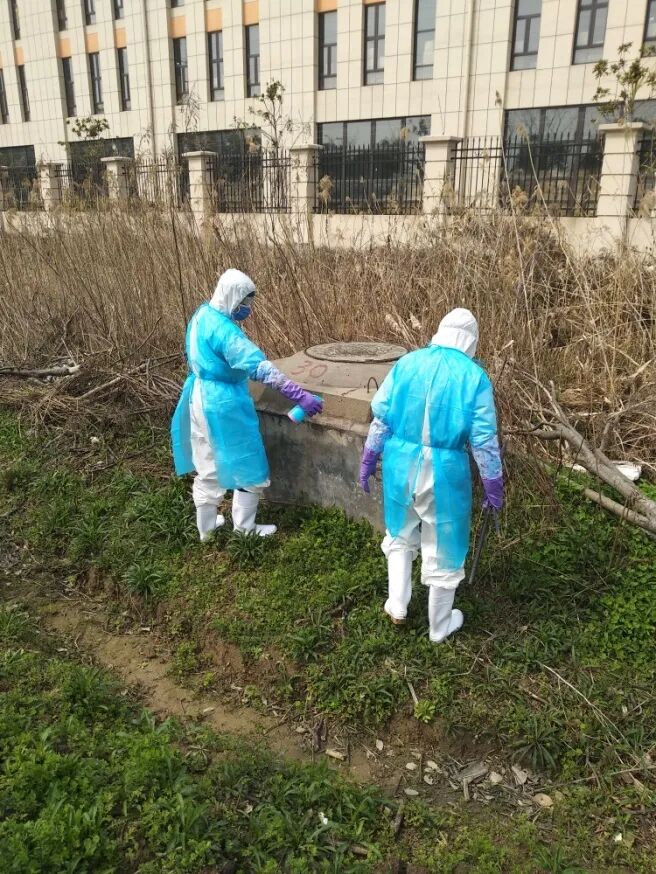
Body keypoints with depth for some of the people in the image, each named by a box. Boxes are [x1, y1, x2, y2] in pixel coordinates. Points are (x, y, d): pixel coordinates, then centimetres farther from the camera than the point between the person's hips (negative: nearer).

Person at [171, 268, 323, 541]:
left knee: (207, 467, 20)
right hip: (223, 404, -9)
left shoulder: (202, 315, 4)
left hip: (199, 397, 10)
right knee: (247, 466, 8)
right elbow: (260, 367, -33)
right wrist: (299, 395, -35)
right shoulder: (223, 329, -25)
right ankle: (244, 526, 21)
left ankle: (206, 526, 32)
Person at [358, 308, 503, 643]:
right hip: (445, 471, -3)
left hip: (401, 464, 3)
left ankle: (397, 605, 30)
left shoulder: (407, 362, 0)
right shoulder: (474, 376, -8)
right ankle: (439, 626, 30)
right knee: (443, 549, 13)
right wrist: (493, 485, 2)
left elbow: (381, 417, 2)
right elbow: (483, 439, -8)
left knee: (401, 536, 27)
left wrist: (368, 459, 13)